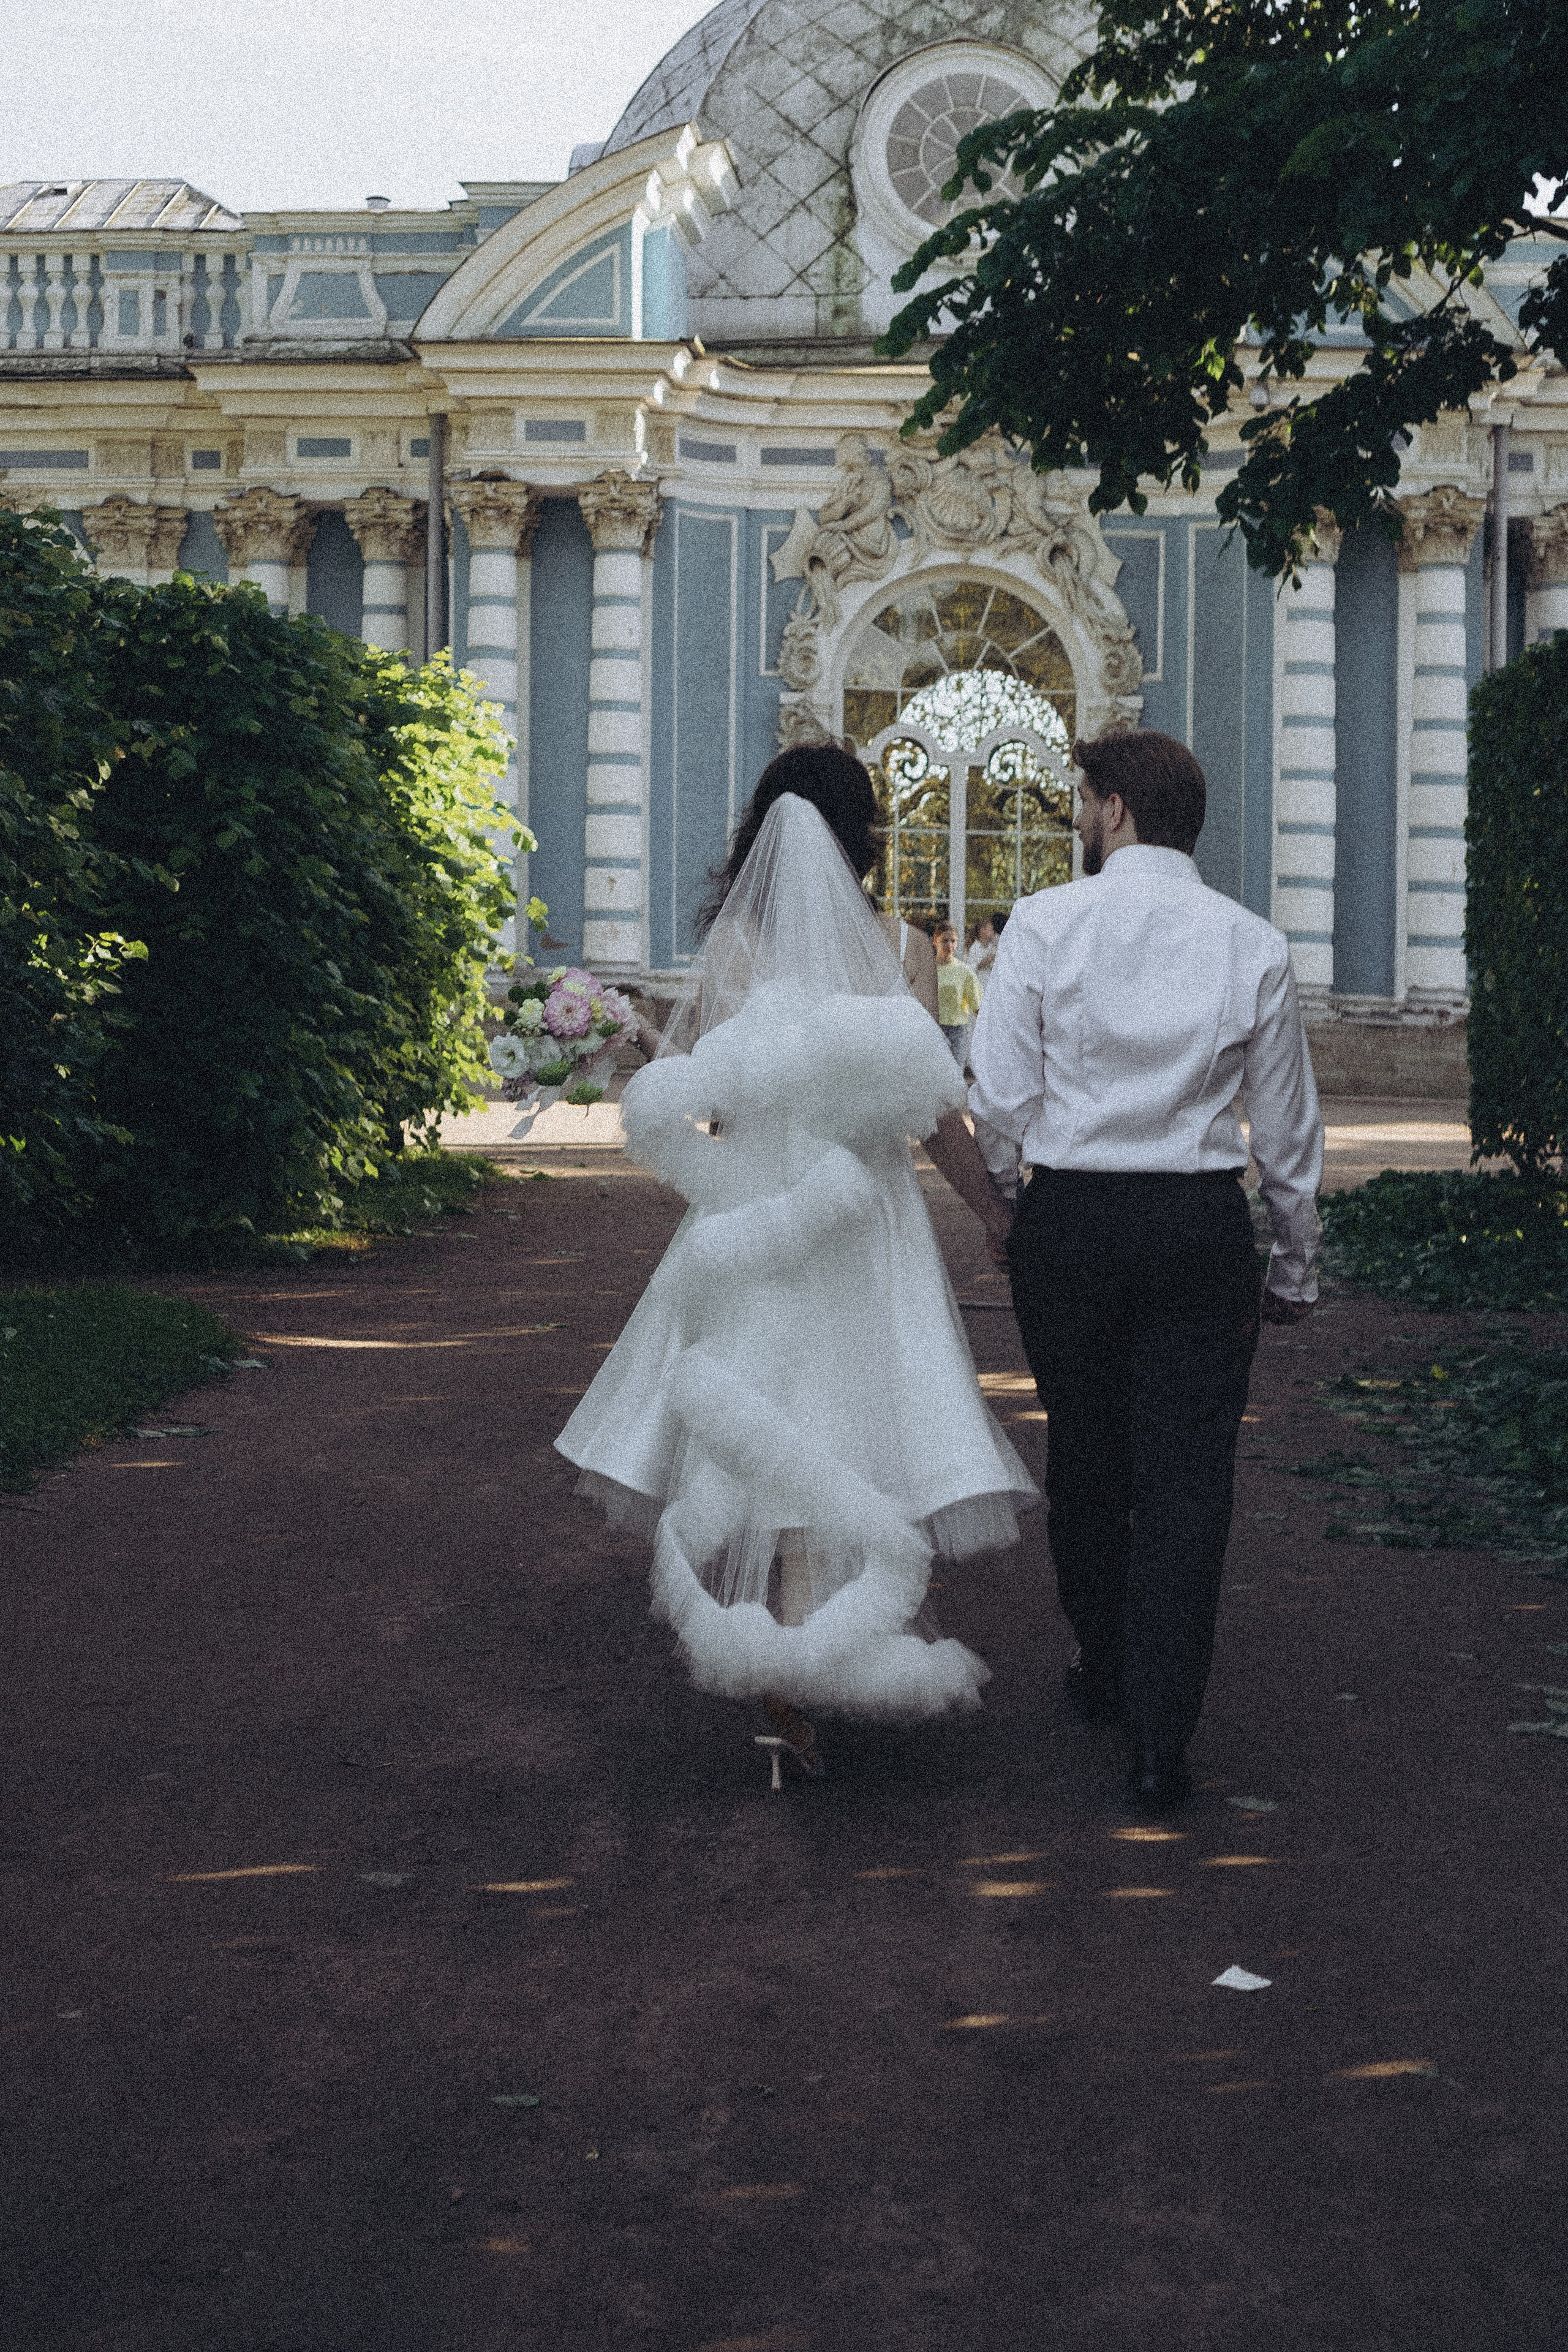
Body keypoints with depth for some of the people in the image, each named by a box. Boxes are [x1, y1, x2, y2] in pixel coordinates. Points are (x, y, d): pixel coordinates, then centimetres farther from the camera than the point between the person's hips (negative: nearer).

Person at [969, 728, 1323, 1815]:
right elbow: (1290, 1127, 4)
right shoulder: (1254, 944, -1)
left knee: (1085, 1457, 18)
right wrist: (1297, 1265, 16)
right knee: (1187, 1479, 2)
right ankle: (1160, 1739, -3)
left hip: (1070, 1213, 0)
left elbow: (1001, 1099, -8)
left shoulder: (1046, 922, -7)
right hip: (1203, 1223, 0)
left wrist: (1008, 1192, 13)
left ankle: (1105, 1669, 36)